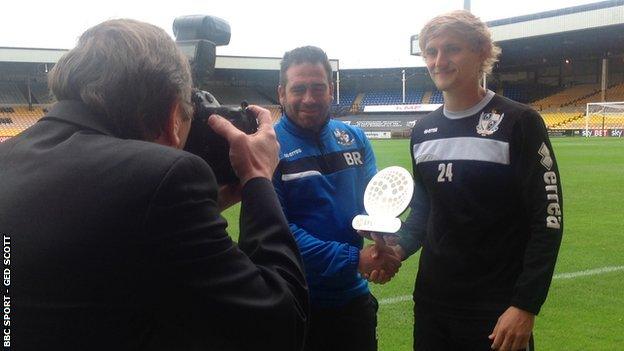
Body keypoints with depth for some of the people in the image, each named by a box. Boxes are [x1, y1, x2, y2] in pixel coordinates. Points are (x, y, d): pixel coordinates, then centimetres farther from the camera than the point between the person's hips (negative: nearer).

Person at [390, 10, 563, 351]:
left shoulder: (519, 122, -10)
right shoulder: (423, 131, 8)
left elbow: (548, 219, -12)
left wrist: (526, 305, -15)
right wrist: (399, 247, -2)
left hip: (499, 310, -5)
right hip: (431, 302, 5)